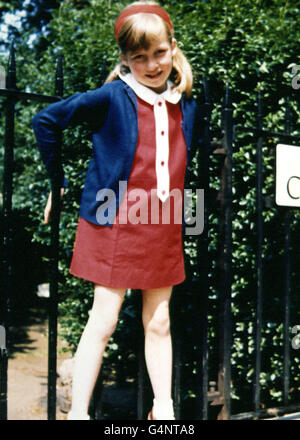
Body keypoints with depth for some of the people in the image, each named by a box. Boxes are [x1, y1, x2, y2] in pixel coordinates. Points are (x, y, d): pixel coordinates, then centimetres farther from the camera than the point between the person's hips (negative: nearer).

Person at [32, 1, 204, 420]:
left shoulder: (187, 106, 7)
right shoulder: (112, 97, -8)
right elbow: (46, 121, -5)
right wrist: (58, 182, -1)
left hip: (165, 228, 5)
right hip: (115, 224, -4)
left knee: (158, 322, 12)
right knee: (104, 320, 0)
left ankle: (163, 409, 26)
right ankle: (78, 411, 13)